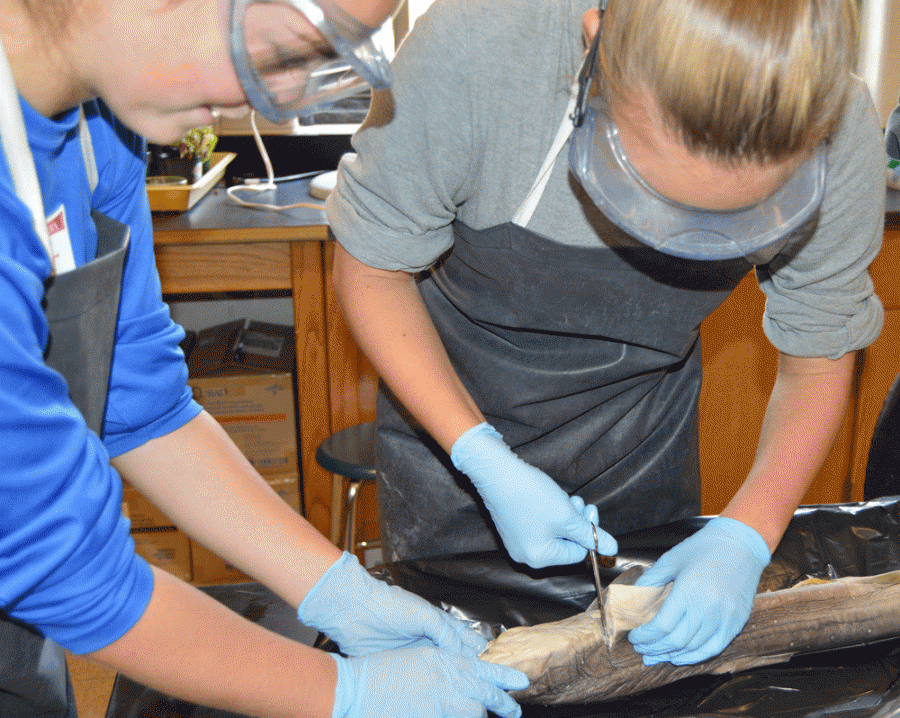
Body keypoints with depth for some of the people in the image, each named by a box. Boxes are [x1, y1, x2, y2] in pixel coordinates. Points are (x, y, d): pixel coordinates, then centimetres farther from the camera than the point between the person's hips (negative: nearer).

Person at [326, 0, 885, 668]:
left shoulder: (841, 139, -28)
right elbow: (372, 268, -20)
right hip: (448, 404, -1)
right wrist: (482, 459, -29)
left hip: (642, 424, 2)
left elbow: (818, 360, -11)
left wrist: (748, 533, -24)